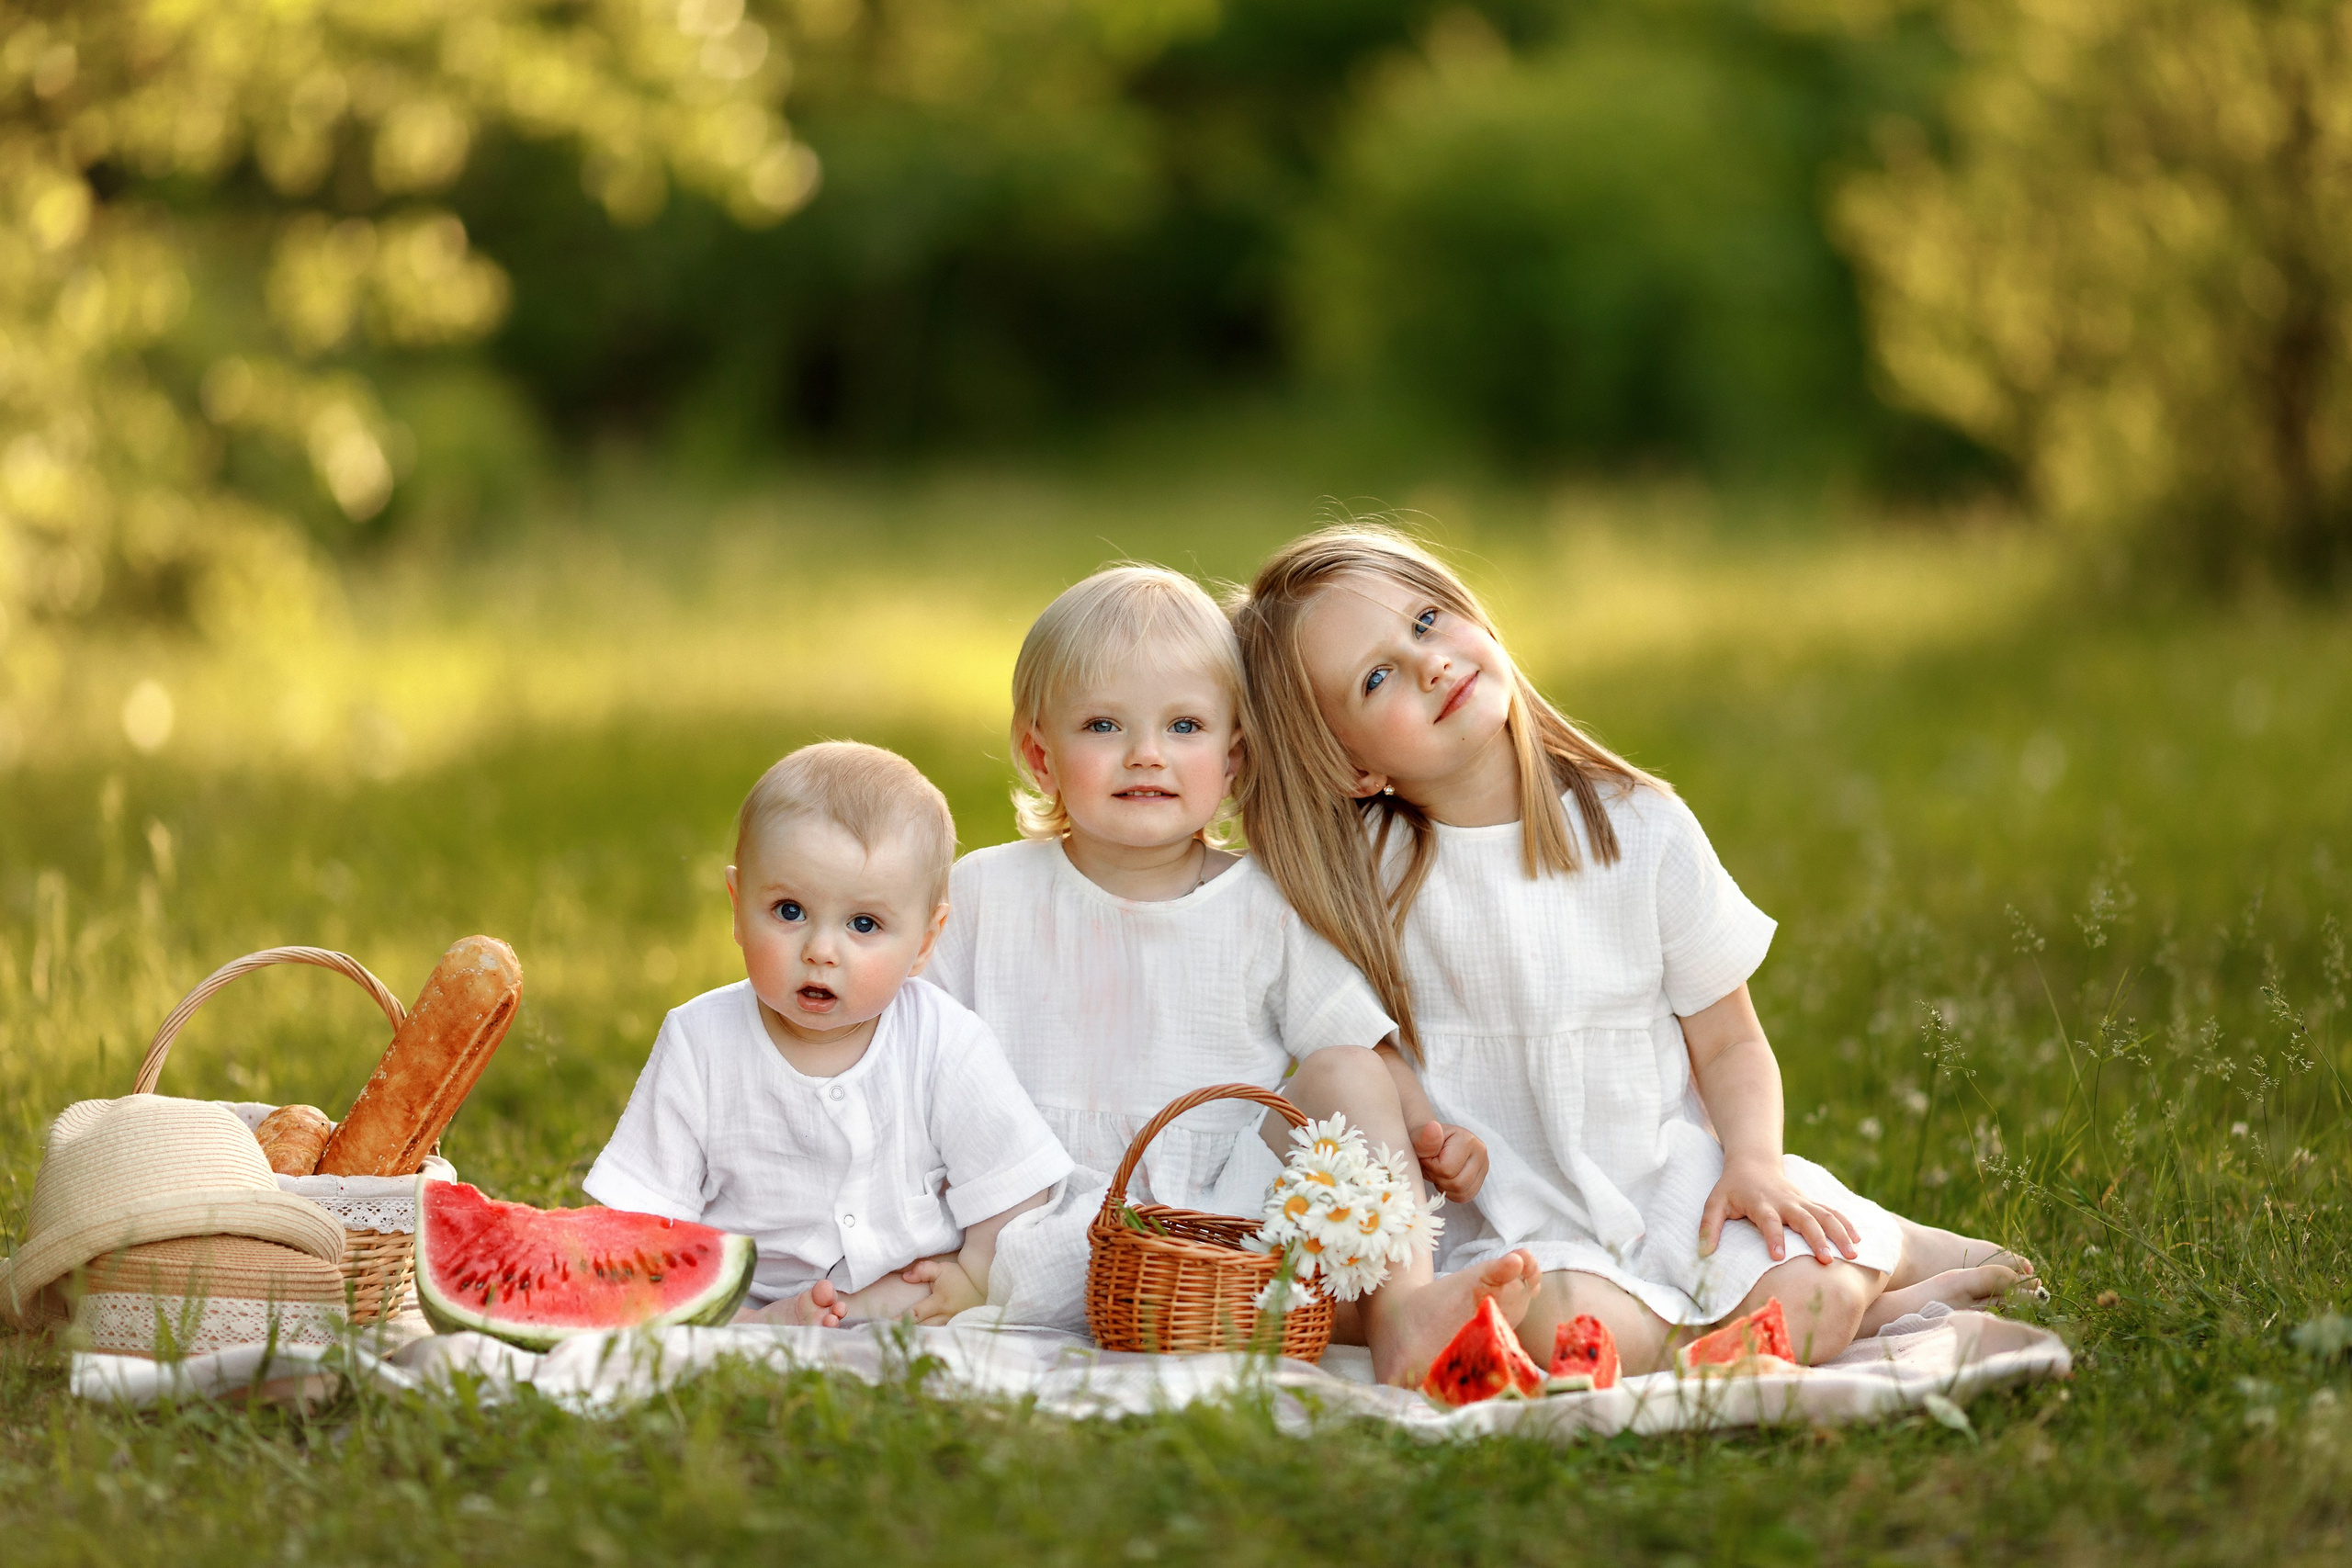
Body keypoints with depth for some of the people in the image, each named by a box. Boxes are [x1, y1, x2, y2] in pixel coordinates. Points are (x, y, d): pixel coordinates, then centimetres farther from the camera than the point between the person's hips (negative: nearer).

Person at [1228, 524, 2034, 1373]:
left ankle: (1886, 1246, 8)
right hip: (1511, 1223, 0)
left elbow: (1729, 1042, 5)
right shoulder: (1360, 875, -4)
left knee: (1807, 1306, -27)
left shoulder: (1642, 829, -1)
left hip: (1670, 1178, 1)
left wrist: (1753, 1160, -13)